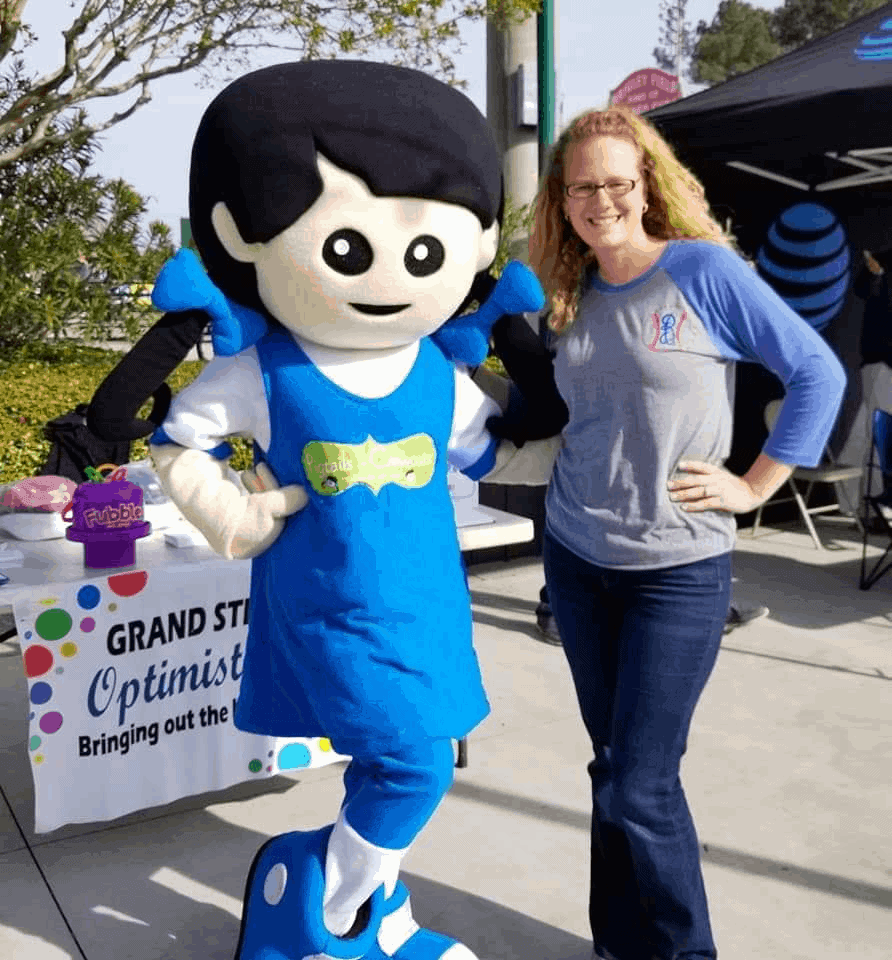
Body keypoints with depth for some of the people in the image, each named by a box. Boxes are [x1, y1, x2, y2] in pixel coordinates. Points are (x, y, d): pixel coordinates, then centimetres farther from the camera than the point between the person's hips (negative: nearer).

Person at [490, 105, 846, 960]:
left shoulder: (705, 269, -9)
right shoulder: (569, 297, 6)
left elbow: (818, 374, -7)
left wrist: (754, 486, -9)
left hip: (678, 569, -5)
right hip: (574, 558, 5)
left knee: (639, 786, -3)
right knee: (613, 766, 14)